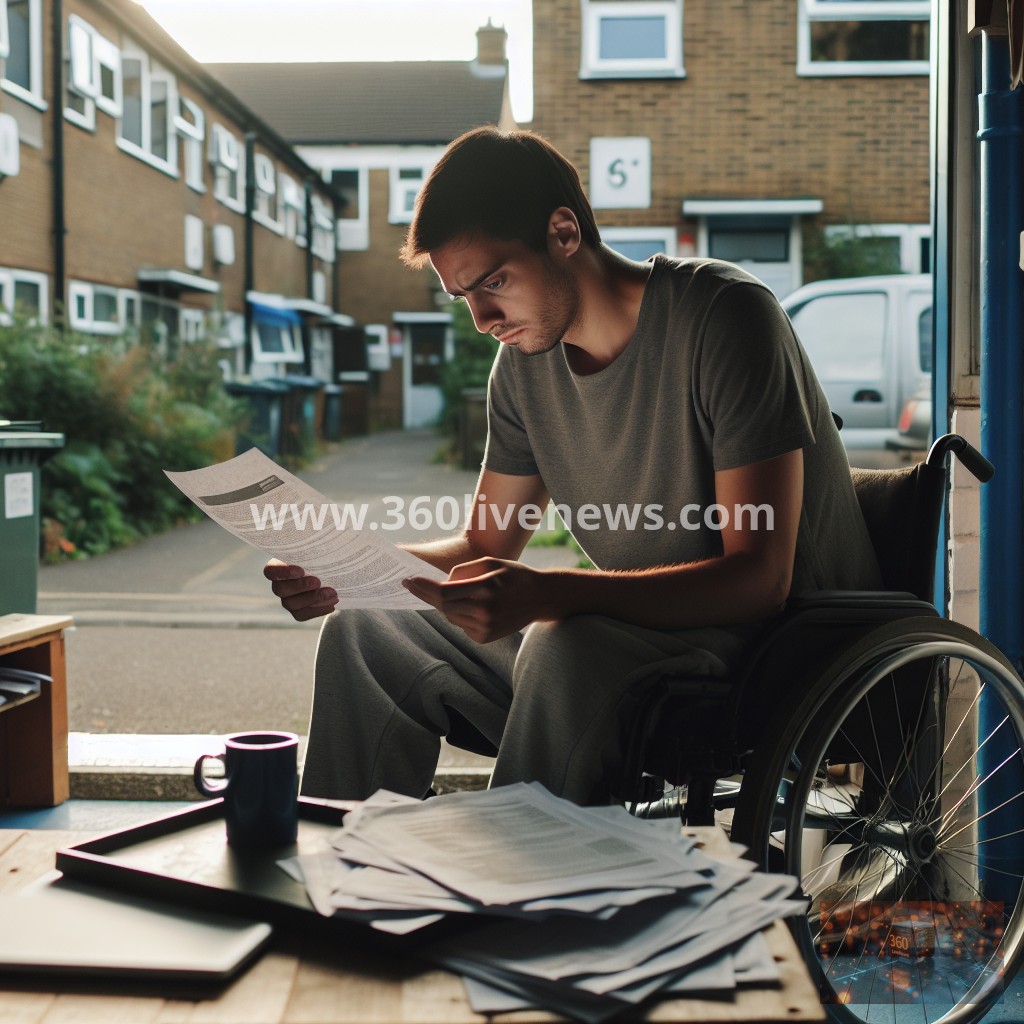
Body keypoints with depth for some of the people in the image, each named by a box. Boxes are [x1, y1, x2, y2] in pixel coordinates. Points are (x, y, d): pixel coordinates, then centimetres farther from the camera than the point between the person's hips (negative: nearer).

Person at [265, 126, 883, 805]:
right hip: (641, 626, 7)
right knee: (361, 637, -2)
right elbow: (487, 544, 12)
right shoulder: (524, 361, 4)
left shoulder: (724, 315, -19)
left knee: (566, 649, -36)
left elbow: (758, 576, -25)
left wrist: (549, 593, -37)